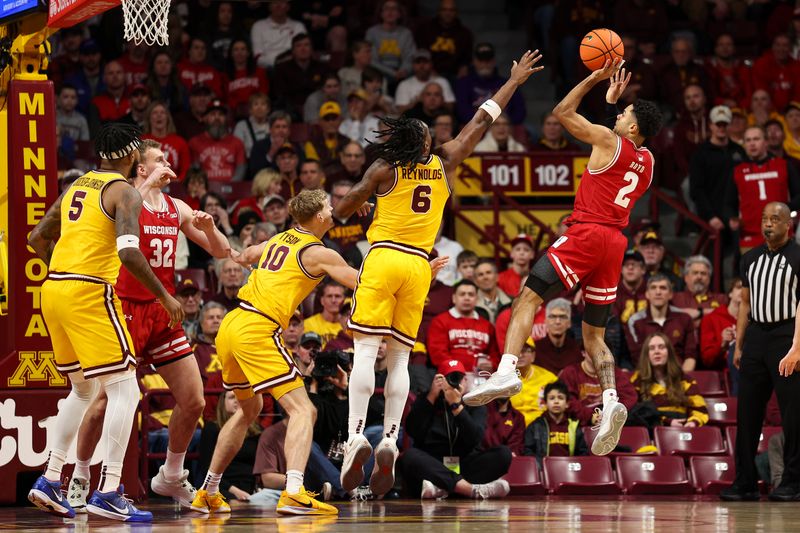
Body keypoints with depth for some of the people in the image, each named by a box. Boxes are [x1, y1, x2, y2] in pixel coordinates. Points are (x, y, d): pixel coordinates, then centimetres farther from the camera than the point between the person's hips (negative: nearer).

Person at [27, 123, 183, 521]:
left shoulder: (77, 187, 18)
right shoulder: (125, 192, -6)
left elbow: (37, 239, 24)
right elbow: (128, 252, -19)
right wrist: (165, 297, -11)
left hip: (53, 291, 8)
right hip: (90, 294, -8)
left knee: (84, 389, 21)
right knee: (124, 390, -4)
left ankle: (49, 482, 15)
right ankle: (108, 493, -12)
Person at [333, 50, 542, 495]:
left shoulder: (385, 170, 3)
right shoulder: (444, 166, 10)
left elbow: (342, 211, 5)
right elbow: (482, 122, 20)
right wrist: (515, 81, 29)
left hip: (384, 258, -3)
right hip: (418, 266, 3)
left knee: (367, 348, -9)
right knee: (400, 358, 5)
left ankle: (356, 436, -23)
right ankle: (390, 443, -9)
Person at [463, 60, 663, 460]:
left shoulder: (608, 141, -3)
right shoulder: (647, 161, 17)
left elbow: (563, 112, 8)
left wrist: (595, 78, 14)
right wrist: (613, 101, 41)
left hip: (587, 233, -7)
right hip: (614, 244, 7)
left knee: (528, 297, -14)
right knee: (594, 335, 12)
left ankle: (506, 369, -35)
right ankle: (610, 400, -11)